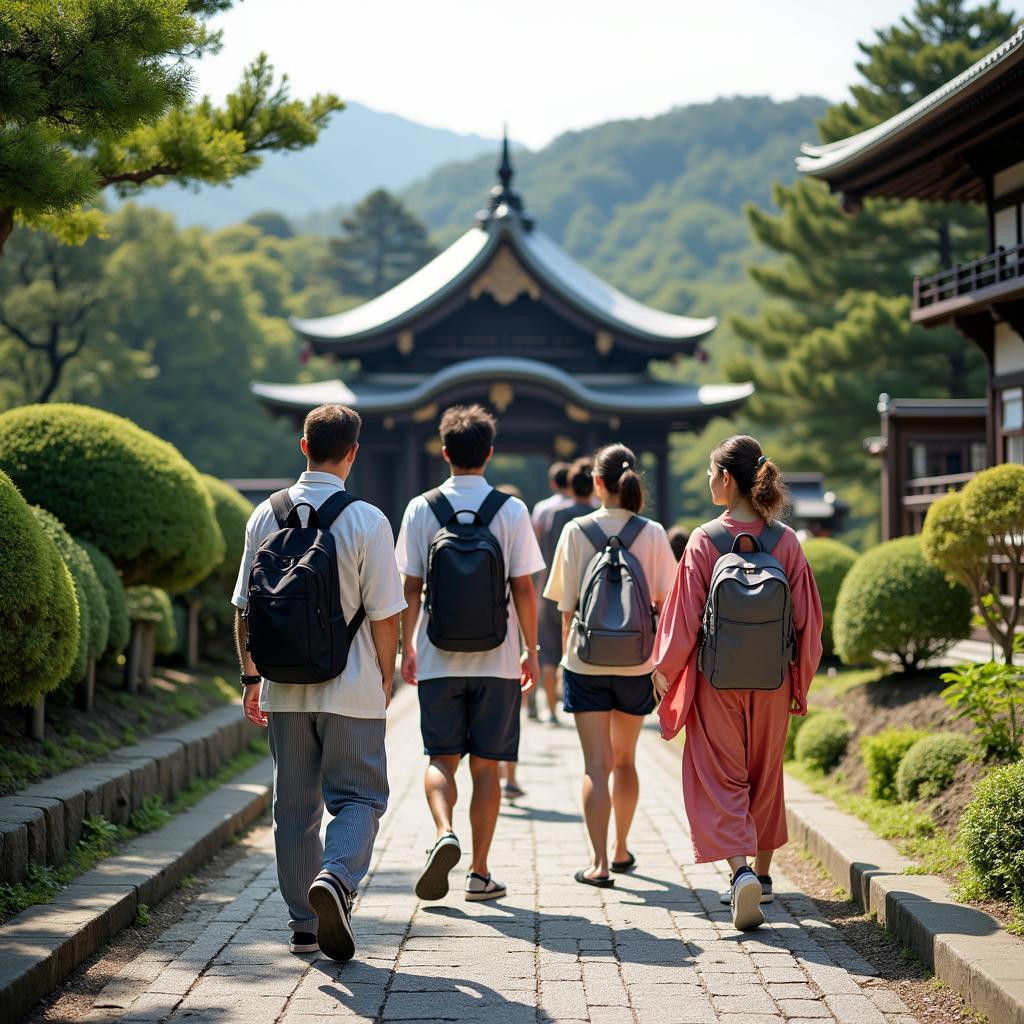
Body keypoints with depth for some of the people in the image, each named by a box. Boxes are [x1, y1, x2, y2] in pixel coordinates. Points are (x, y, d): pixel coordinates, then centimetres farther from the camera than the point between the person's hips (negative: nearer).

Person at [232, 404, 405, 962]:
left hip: (284, 687, 4)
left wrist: (251, 675, 16)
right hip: (351, 687, -4)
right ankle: (336, 878, -20)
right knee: (358, 796, 7)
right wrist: (385, 678, 6)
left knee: (294, 806, 13)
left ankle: (302, 925, 17)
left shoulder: (265, 516, 2)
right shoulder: (367, 520, -10)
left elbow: (246, 608, 7)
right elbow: (384, 614, -8)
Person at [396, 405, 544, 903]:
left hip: (437, 658, 0)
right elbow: (523, 588, -3)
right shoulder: (511, 510, -3)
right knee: (485, 765, 7)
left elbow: (411, 587, 0)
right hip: (496, 658, 0)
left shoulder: (421, 508, -1)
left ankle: (445, 833, -18)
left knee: (441, 759, 9)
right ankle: (479, 873, 9)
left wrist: (407, 648, 10)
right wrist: (531, 652, 6)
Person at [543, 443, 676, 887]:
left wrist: (567, 652, 8)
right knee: (625, 760, 18)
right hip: (635, 662, 2)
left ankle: (599, 862, -10)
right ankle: (621, 849, 32)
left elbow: (567, 606, -3)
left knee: (596, 764, -1)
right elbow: (664, 600, -2)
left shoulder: (576, 530, -6)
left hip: (586, 661, -2)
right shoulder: (652, 533, -4)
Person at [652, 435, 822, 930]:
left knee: (720, 780, 3)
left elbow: (685, 617, -9)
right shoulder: (786, 541, -4)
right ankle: (761, 874, 30)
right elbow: (806, 620, -1)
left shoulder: (704, 541, -12)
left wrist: (665, 669, 6)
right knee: (764, 778, 19)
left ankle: (740, 869, -18)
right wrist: (800, 680, 13)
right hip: (772, 683, 3)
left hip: (717, 682, -3)